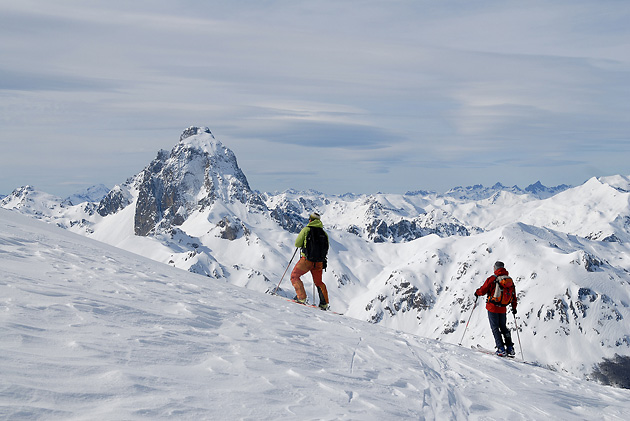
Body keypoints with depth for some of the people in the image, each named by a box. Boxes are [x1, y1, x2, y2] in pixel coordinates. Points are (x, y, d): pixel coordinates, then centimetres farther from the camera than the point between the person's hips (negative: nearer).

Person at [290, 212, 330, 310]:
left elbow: (297, 244, -2)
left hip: (307, 259, -5)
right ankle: (324, 303, 17)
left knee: (294, 276, 10)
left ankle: (301, 297, -4)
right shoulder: (324, 233, 8)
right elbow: (326, 248, 13)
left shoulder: (306, 229, -4)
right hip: (319, 261, 5)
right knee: (318, 282, 22)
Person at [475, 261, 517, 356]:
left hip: (492, 307, -5)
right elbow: (513, 295, 12)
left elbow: (483, 290, -9)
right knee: (503, 327, 18)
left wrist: (477, 292, 14)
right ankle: (510, 348, 14)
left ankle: (501, 349, -7)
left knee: (495, 328, 1)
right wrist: (514, 307, 23)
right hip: (503, 308, 5)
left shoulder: (492, 279, -11)